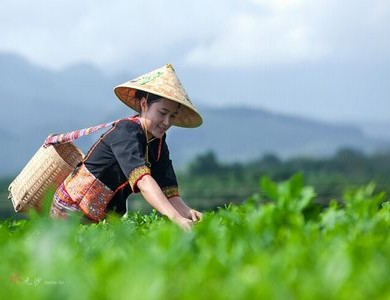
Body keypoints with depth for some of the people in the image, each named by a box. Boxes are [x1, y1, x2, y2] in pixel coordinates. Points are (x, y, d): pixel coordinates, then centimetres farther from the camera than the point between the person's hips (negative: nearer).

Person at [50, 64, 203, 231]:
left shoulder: (158, 144, 0)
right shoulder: (126, 132, -23)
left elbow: (170, 193, -8)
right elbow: (142, 180, -39)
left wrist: (187, 213, -31)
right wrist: (175, 218, -51)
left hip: (105, 218, 7)